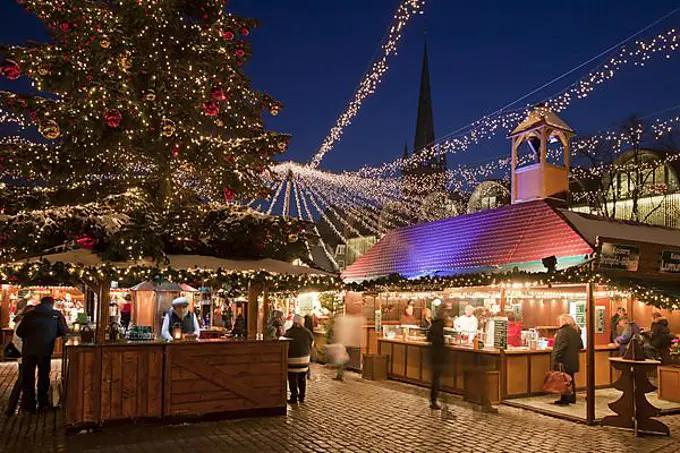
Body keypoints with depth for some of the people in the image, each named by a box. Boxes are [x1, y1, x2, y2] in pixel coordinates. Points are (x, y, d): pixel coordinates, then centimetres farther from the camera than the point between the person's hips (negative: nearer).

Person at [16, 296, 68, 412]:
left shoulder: (30, 314, 0)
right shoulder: (57, 314, -2)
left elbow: (19, 332, 2)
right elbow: (63, 331, 3)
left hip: (28, 349, 1)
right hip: (45, 350, 0)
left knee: (28, 377, 13)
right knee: (43, 376, 14)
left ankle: (29, 405, 17)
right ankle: (43, 404, 19)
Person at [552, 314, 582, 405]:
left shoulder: (562, 332, -17)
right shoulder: (575, 331, 9)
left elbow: (560, 347, -22)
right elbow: (580, 346, 16)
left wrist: (556, 359, -20)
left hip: (564, 361, -8)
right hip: (573, 361, 8)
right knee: (571, 379, 17)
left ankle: (565, 399, 3)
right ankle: (572, 398, 24)